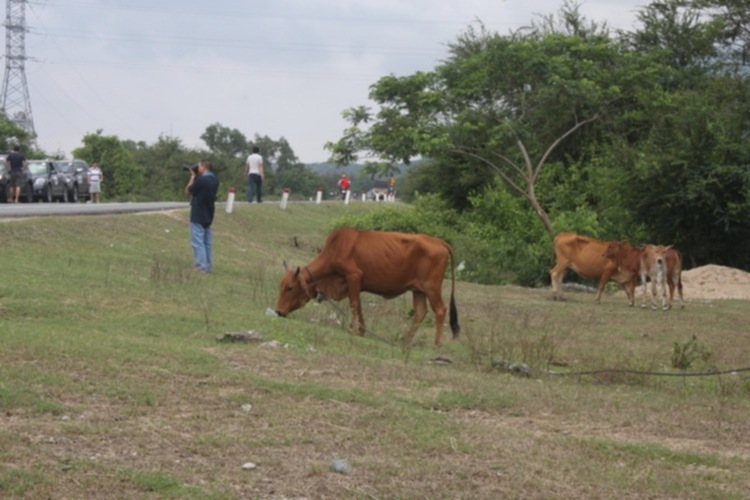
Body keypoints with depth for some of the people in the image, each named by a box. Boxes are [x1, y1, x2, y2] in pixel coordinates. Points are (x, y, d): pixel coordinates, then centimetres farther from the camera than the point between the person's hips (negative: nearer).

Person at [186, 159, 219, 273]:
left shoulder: (201, 180, -21)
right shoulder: (215, 180, 5)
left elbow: (188, 191, -9)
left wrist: (193, 177, -1)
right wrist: (196, 177, 7)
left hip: (198, 216, -8)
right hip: (208, 215, 8)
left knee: (197, 242, -4)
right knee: (207, 241, 13)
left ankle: (201, 266, -8)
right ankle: (208, 266, 16)